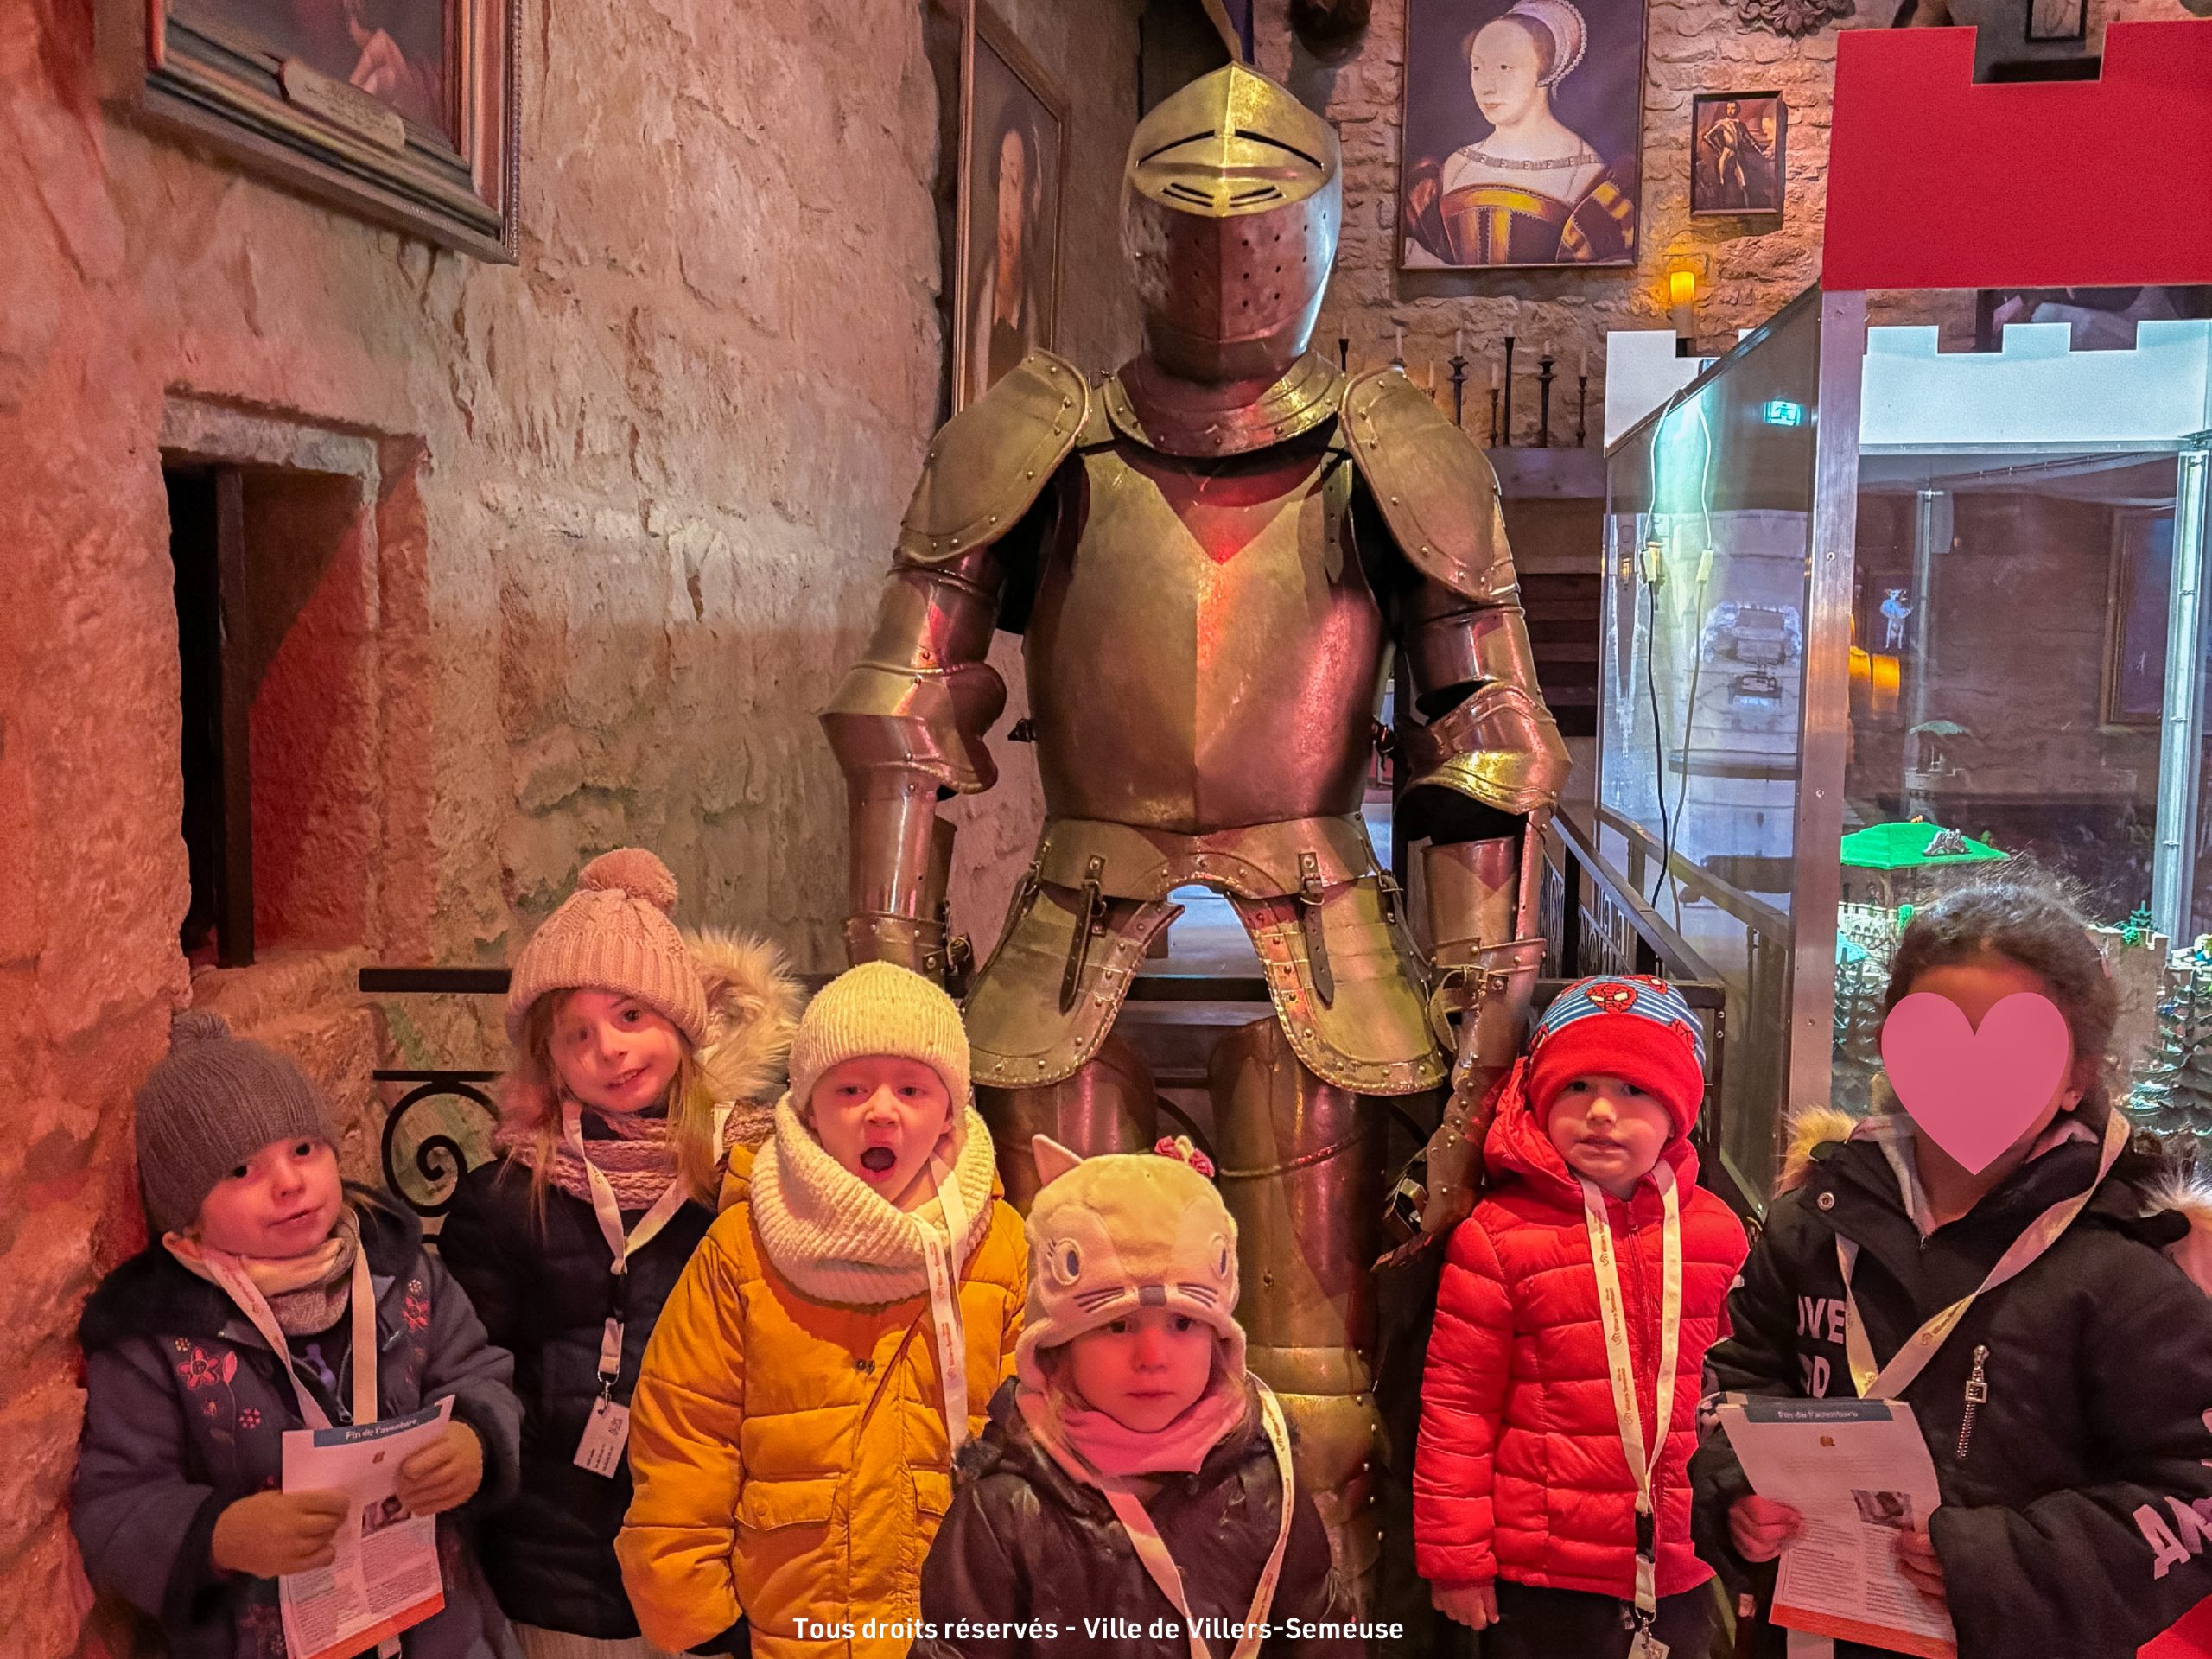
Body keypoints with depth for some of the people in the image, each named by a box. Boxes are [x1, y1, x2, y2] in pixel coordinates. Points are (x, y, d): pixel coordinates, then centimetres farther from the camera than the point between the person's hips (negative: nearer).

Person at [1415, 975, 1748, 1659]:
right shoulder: (1499, 1238, -12)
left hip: (1685, 1576, 4)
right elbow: (1457, 1406, -8)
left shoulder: (1715, 1232, 1)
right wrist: (1456, 1557, -7)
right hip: (1542, 1580, -3)